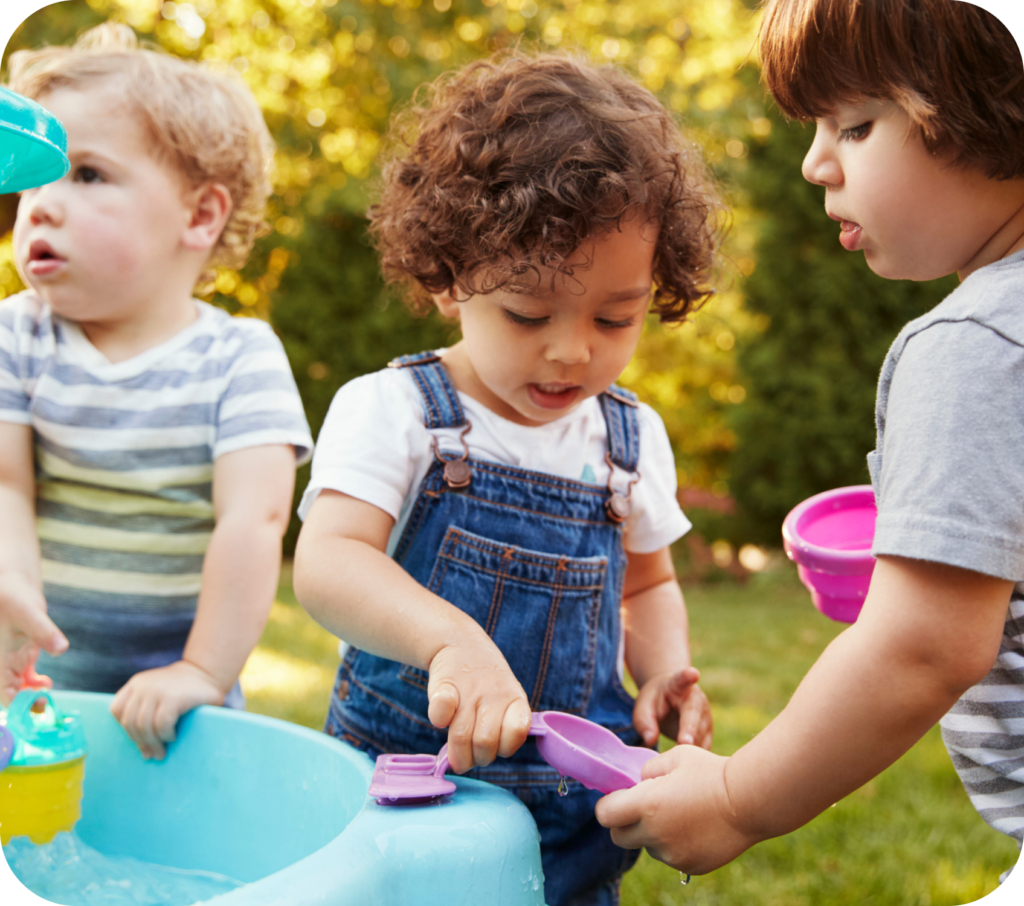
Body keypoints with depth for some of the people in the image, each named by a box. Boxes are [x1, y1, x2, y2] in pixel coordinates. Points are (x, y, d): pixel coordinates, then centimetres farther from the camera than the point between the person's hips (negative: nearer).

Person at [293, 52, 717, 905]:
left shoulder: (632, 439, 4)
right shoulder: (391, 411, -10)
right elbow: (326, 563, -25)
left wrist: (668, 670, -2)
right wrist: (449, 636, -43)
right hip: (403, 797, -3)